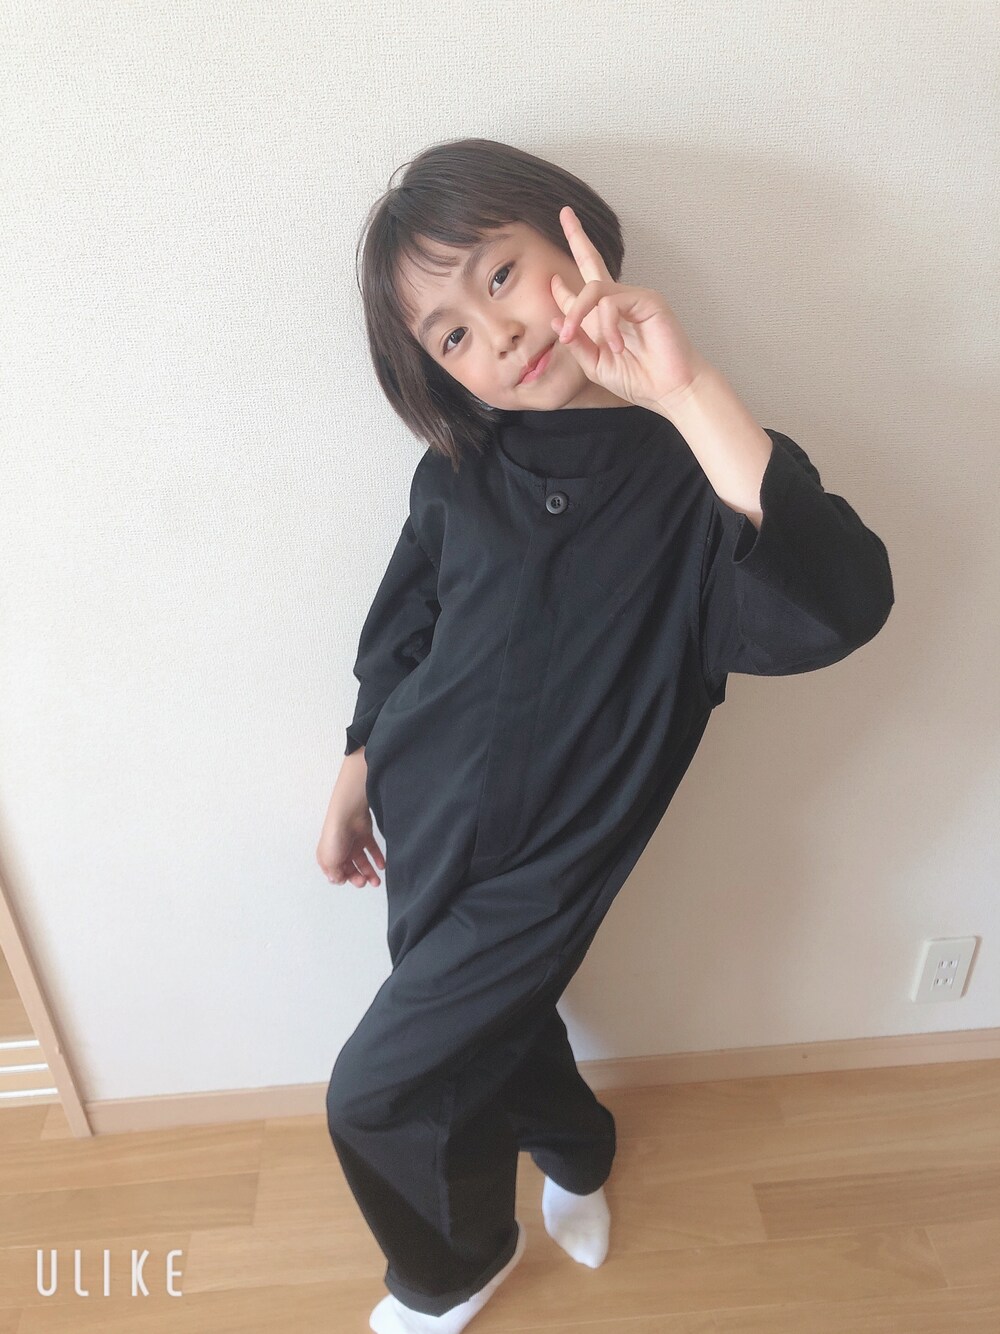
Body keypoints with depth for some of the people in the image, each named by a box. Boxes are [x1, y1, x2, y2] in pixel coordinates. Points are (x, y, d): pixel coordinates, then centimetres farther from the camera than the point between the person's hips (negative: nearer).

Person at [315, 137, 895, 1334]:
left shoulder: (692, 471, -20)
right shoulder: (462, 468, -6)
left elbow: (834, 610, -39)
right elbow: (398, 636, 5)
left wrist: (690, 393, -44)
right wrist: (351, 790, 14)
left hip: (539, 867, -5)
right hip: (424, 828, 5)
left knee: (377, 1097, 11)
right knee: (486, 1024, 26)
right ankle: (577, 1157, 61)